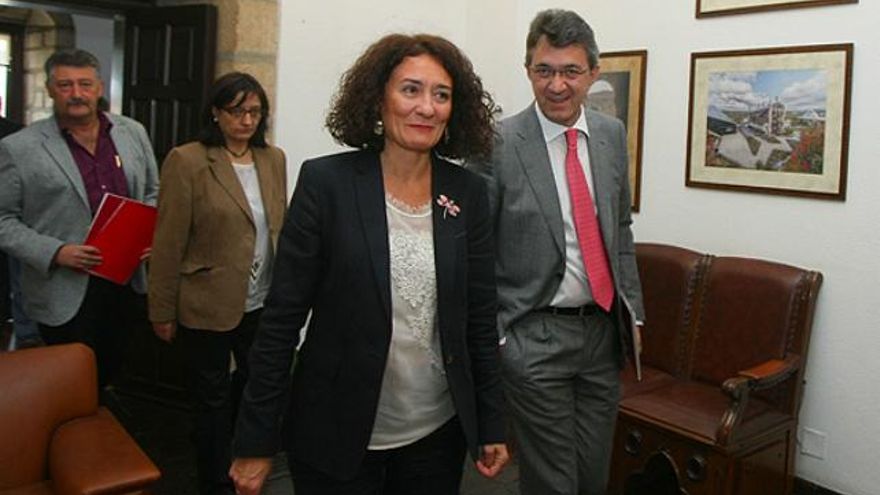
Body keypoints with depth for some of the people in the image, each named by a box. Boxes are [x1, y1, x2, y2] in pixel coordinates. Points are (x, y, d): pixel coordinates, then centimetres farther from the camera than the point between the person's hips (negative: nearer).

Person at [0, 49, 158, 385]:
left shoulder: (133, 133, 5)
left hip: (126, 283, 4)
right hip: (65, 294, -3)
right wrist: (55, 253, -17)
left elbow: (153, 192, 15)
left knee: (112, 373, 18)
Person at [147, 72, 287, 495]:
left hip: (262, 303, 5)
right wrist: (163, 312, -8)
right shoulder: (187, 161, -10)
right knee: (214, 399, 11)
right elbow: (168, 243, -9)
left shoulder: (273, 159, 5)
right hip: (208, 306, -5)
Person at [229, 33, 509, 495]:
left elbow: (480, 317, 4)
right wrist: (255, 441, -8)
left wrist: (491, 426, 6)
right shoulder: (325, 181, -10)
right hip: (336, 436, -3)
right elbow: (282, 317, -9)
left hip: (438, 434, 3)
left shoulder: (468, 192, -1)